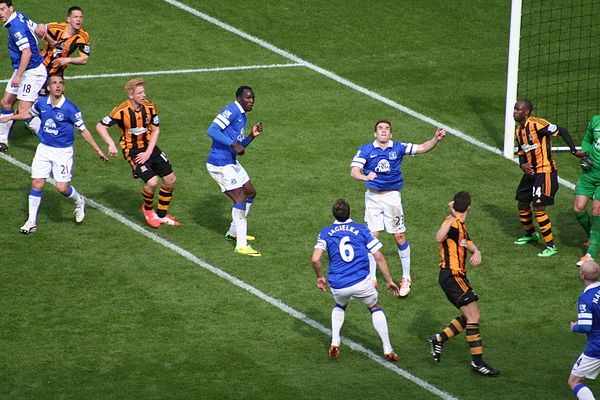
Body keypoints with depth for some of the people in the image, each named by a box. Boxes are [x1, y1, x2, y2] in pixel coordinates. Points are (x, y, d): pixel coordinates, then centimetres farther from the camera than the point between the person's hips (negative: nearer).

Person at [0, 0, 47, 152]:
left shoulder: (16, 27, -24)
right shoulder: (20, 17, 4)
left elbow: (27, 52, -29)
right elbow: (38, 28, 18)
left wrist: (18, 76, -27)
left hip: (32, 71, -10)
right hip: (21, 70, 10)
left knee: (23, 111, -11)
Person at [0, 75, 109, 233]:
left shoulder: (70, 108, -16)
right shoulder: (41, 103, -3)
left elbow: (83, 130, -8)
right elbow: (29, 113, 21)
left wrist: (98, 151, -7)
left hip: (63, 152, -4)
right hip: (44, 149, 4)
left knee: (62, 188, -8)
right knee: (36, 184, -1)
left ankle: (79, 201, 26)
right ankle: (31, 221, 10)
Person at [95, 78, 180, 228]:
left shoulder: (149, 106, -6)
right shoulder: (121, 111, -21)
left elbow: (155, 130, 3)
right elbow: (100, 126, -13)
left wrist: (148, 152, -7)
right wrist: (111, 144, -26)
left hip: (149, 147, 6)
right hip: (132, 151, -6)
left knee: (170, 179, 3)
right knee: (152, 181, -21)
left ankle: (161, 216, 21)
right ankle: (147, 209, 11)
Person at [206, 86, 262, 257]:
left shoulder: (242, 116, 16)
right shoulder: (231, 111, -15)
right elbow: (212, 130, -28)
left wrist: (252, 136, 5)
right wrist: (233, 144, -31)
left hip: (231, 162, 11)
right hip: (220, 164, -11)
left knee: (250, 193, 21)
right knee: (240, 199, -13)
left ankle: (234, 232, 36)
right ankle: (241, 245, -11)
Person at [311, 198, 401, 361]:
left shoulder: (325, 233, 4)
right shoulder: (362, 230, 4)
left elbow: (315, 259, -7)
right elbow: (379, 257, 2)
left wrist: (320, 277, 12)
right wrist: (389, 280, 11)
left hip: (338, 286, 1)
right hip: (362, 282, -1)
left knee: (340, 306, 34)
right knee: (375, 308, 23)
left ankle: (334, 344, 19)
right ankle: (387, 350, 16)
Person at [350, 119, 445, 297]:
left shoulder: (398, 148, 0)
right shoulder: (365, 150, -5)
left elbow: (422, 148, 0)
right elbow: (354, 171, -17)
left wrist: (436, 139, -19)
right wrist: (365, 177, -38)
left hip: (392, 196, 0)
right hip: (373, 197, 0)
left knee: (399, 237, 1)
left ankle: (406, 278, 13)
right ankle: (371, 279, 10)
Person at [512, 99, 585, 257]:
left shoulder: (536, 124, -19)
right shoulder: (519, 131, 9)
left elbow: (561, 131, -17)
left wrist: (574, 151, -18)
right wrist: (523, 165, -4)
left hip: (545, 171, -9)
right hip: (531, 171, 9)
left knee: (538, 207, -12)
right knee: (522, 204, 16)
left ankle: (550, 246, -3)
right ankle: (531, 234, 42)